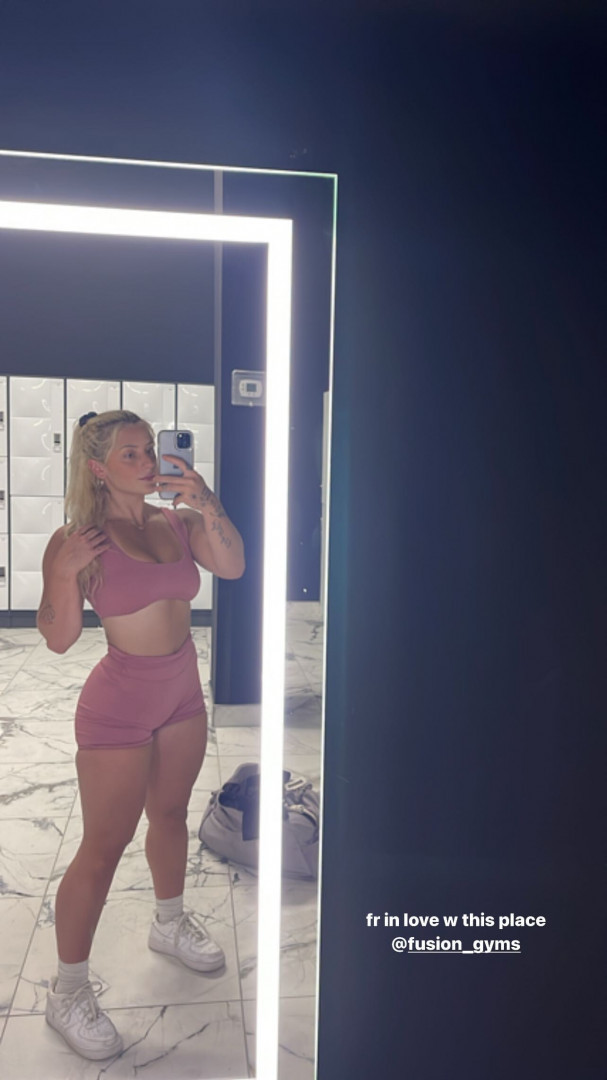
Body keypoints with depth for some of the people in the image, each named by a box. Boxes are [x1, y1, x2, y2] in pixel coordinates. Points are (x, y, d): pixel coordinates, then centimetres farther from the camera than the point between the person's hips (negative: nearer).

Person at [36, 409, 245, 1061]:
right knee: (103, 847, 4)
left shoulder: (179, 523, -3)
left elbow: (231, 567, -17)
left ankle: (169, 924, 48)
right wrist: (64, 575, -30)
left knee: (170, 813, 23)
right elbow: (59, 638, -14)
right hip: (119, 706, -5)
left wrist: (208, 507, -30)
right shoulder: (78, 539, -14)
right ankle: (67, 992, 24)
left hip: (182, 695, 5)